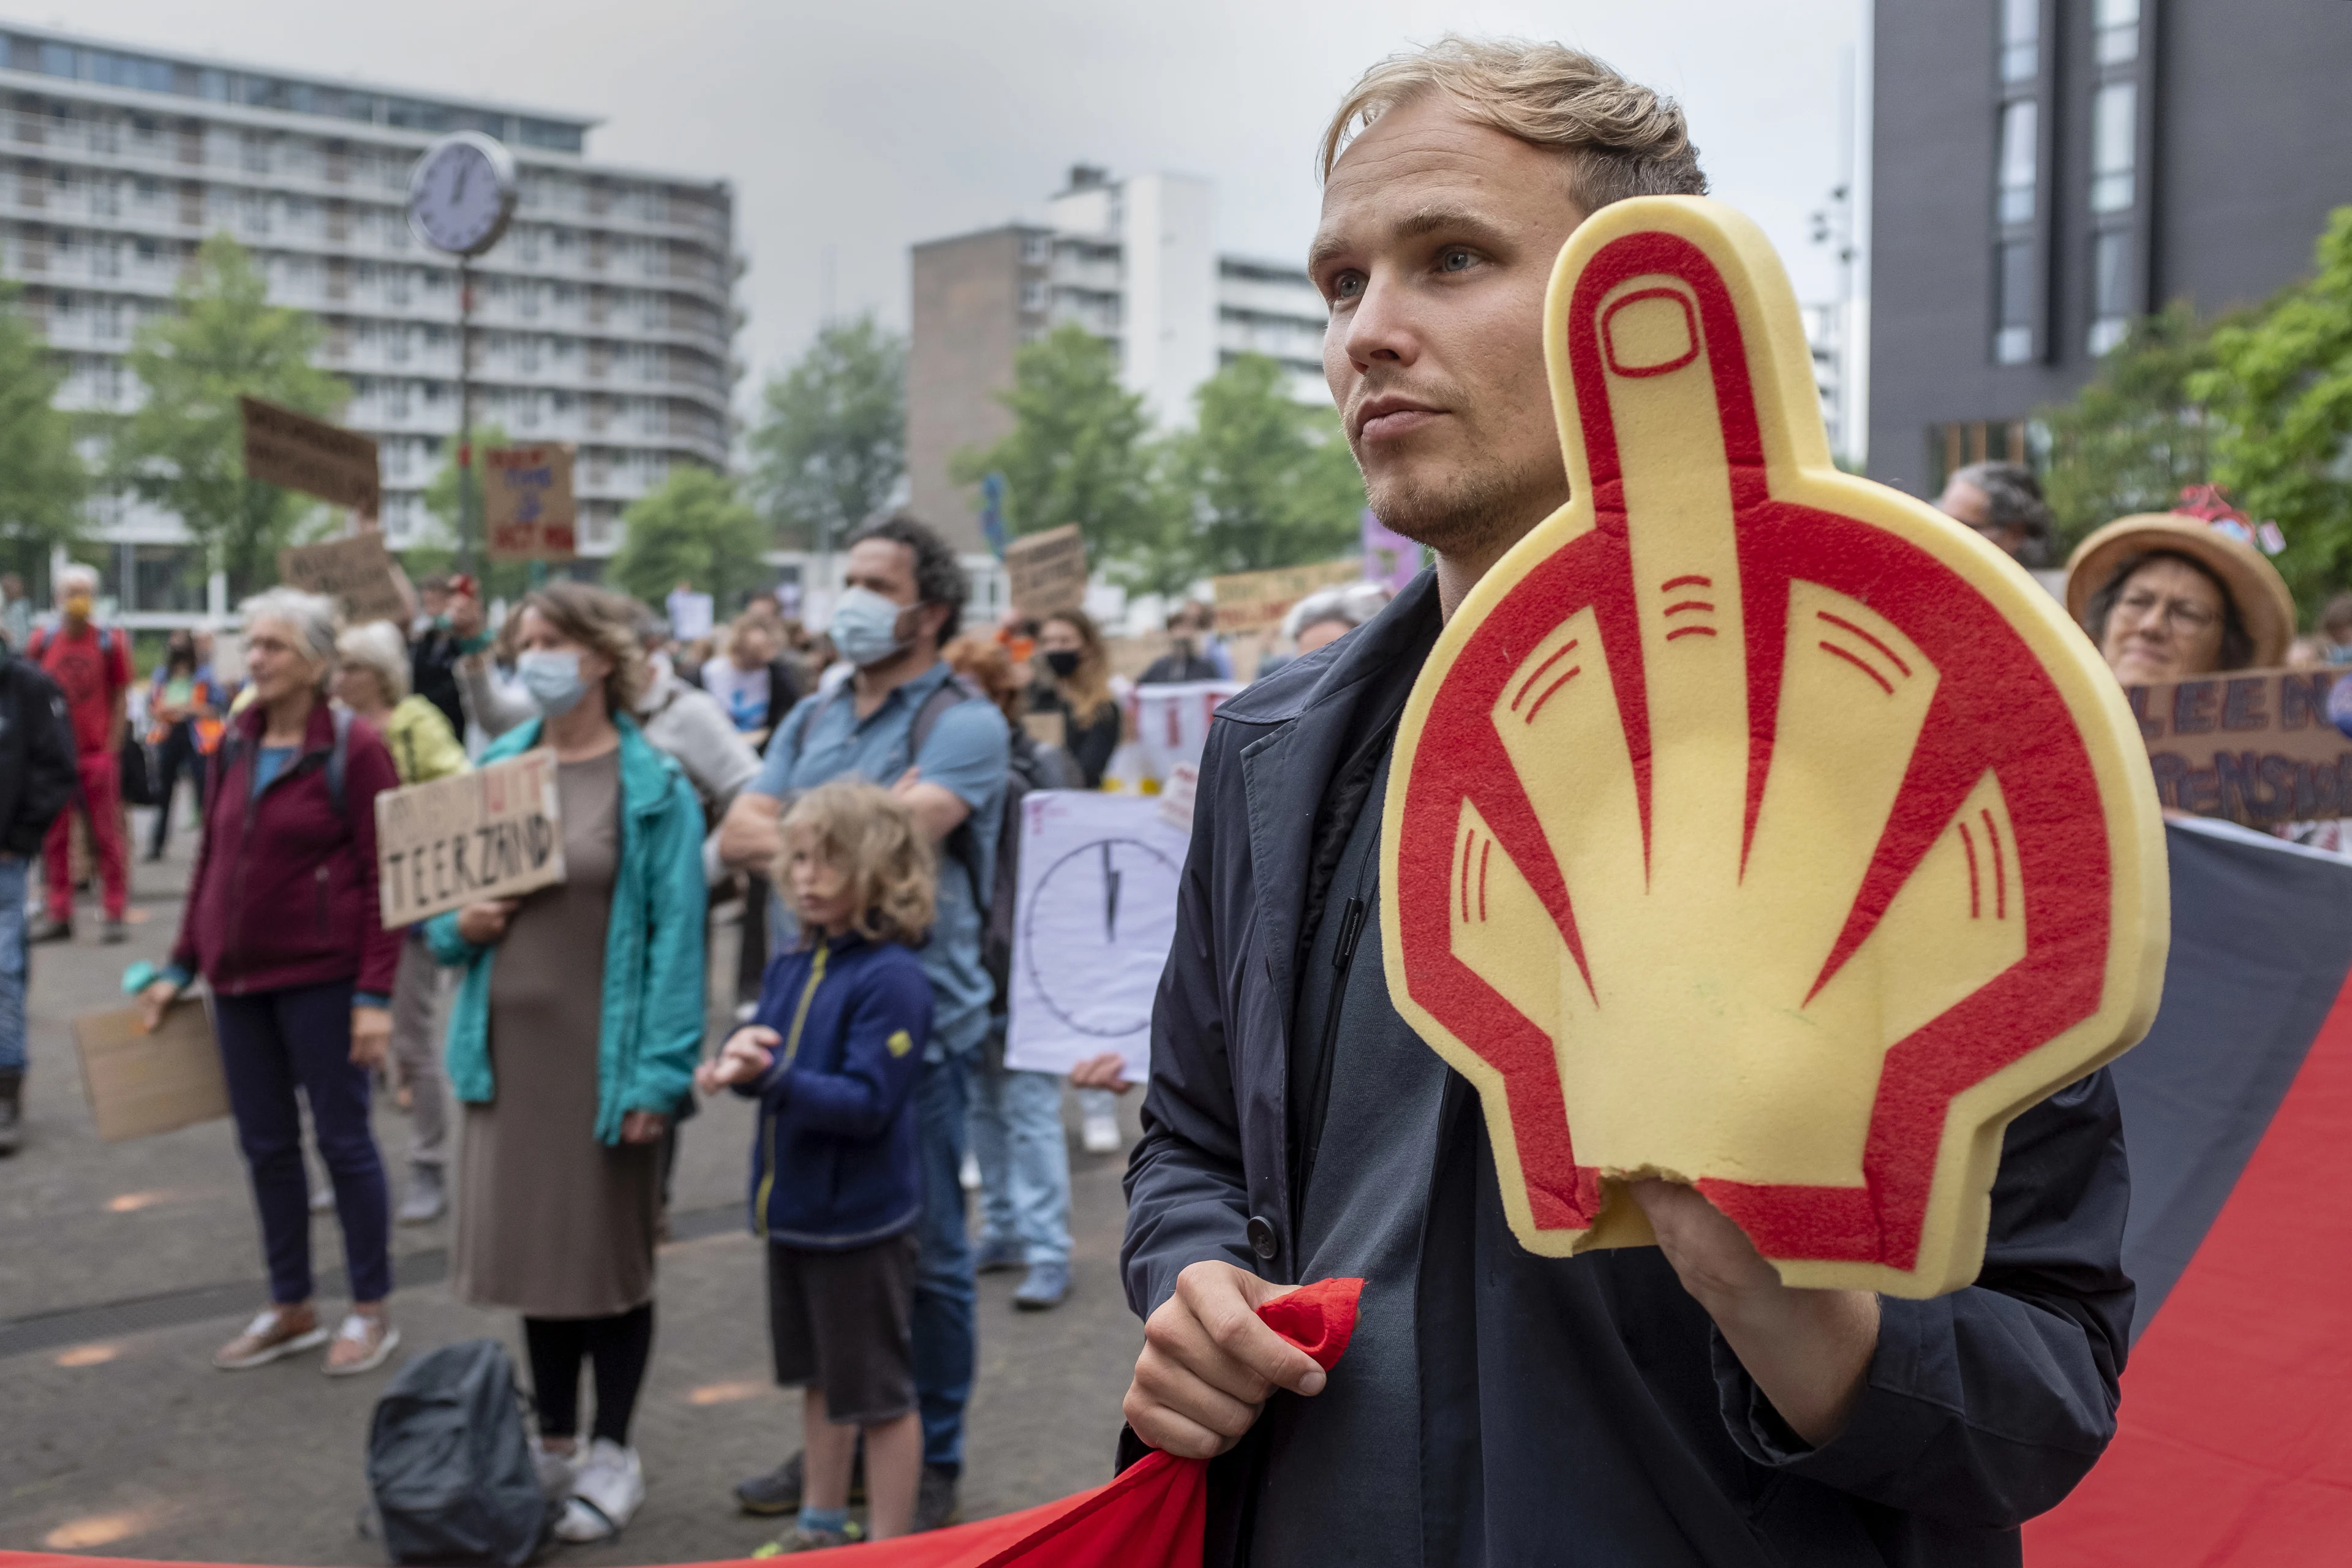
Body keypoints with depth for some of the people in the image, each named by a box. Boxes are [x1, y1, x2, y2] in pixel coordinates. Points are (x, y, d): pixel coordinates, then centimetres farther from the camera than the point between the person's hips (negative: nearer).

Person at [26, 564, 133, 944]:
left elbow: (120, 701, 1)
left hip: (97, 754, -3)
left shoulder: (110, 642, -2)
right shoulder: (42, 642, 3)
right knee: (54, 839, 6)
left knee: (107, 837, 1)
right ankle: (59, 916, 13)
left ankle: (116, 914, 6)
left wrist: (111, 751, -5)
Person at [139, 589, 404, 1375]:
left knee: (342, 1140, 4)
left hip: (322, 977, -6)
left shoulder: (354, 747, -10)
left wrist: (374, 995, -16)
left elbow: (384, 878, -12)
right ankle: (290, 1310, 26)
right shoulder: (236, 745, 8)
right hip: (240, 976, 6)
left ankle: (371, 1311, 18)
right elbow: (211, 861, 14)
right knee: (265, 1145, 12)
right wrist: (182, 966, 11)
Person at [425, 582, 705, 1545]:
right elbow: (438, 897, 16)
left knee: (612, 1251, 6)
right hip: (510, 1043, 5)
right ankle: (555, 1442, 31)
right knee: (534, 1243, 14)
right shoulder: (494, 769, 8)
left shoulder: (654, 785, -8)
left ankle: (613, 1456, 23)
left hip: (604, 1052, -5)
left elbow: (675, 935, -12)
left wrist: (658, 1072, -17)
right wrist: (458, 924, -7)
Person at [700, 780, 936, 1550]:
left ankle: (888, 1544, 19)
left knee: (879, 1391, 6)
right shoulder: (792, 965, 5)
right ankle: (823, 1523, 39)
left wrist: (772, 1079, -32)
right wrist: (738, 1053, -11)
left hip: (860, 1216, -8)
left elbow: (869, 1103, -24)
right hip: (793, 1207, 8)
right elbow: (769, 1062, 12)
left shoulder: (891, 979, -19)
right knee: (819, 1376, 22)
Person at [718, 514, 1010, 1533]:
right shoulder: (813, 719, 14)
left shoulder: (964, 723, -7)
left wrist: (791, 833, -8)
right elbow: (737, 836, 3)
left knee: (925, 1253, 4)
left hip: (918, 1022, -6)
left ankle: (932, 1464, 19)